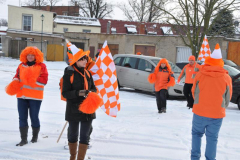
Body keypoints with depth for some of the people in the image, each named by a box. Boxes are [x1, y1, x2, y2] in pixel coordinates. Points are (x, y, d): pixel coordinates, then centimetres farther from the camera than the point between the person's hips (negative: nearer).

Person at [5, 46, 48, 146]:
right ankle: (23, 139, 14)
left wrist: (33, 82, -22)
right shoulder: (21, 66, 12)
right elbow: (17, 76, 14)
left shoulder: (41, 66, -1)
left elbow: (43, 80, -10)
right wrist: (15, 82, -7)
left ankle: (35, 137, 27)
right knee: (22, 117, 5)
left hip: (35, 97, -4)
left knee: (34, 117, 6)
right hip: (22, 95, 4)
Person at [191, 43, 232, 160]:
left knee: (196, 134, 18)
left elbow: (194, 92, 4)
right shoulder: (226, 78, -7)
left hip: (199, 112, 0)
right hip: (217, 115, 0)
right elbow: (228, 98, 4)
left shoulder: (200, 74, -9)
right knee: (212, 138, 12)